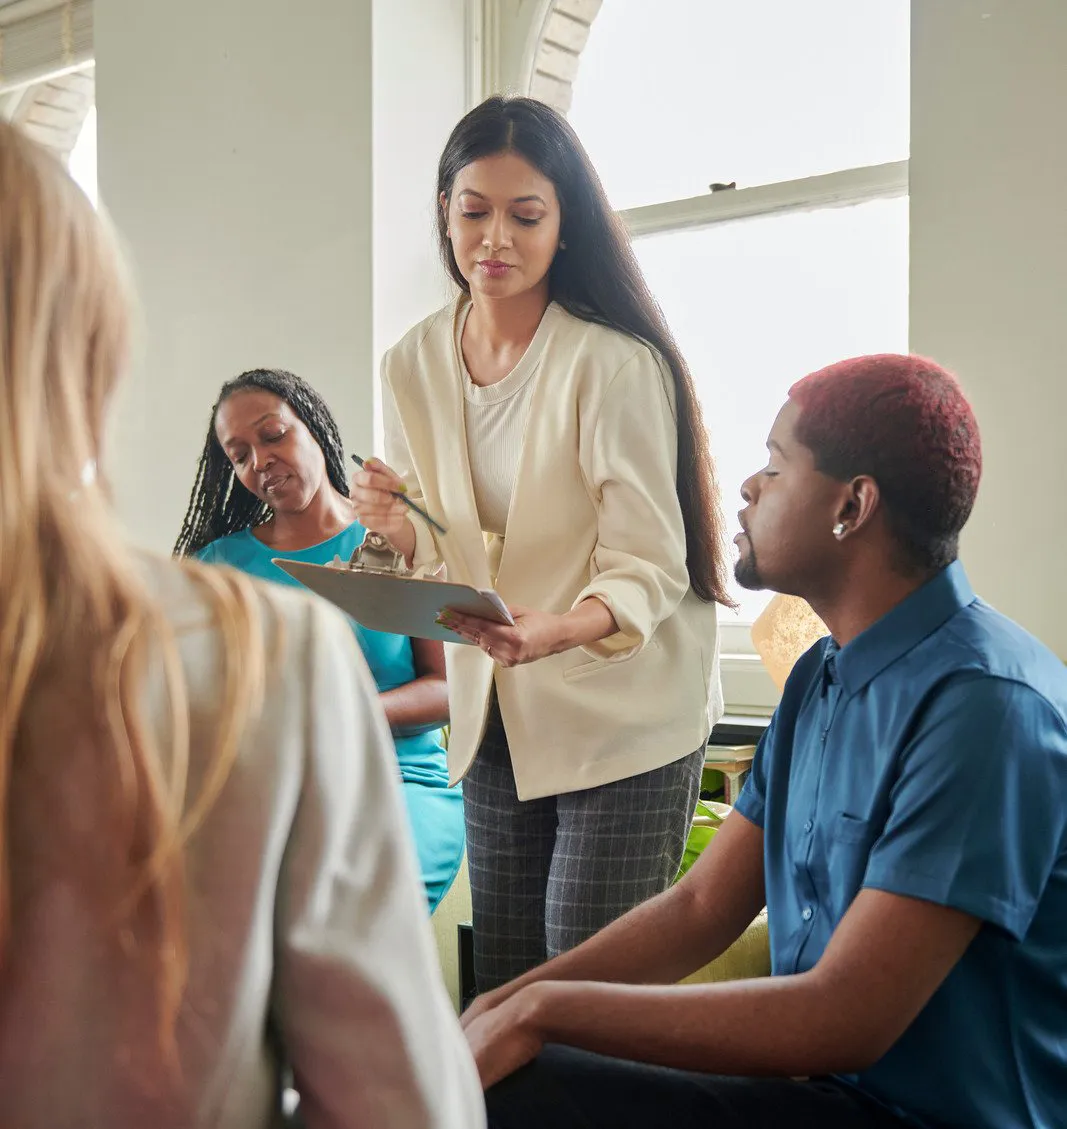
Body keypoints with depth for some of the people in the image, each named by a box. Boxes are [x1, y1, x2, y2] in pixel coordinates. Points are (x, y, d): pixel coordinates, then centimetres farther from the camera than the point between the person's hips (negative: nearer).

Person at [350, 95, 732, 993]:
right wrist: (400, 529, -12)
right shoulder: (412, 365, 2)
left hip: (621, 720, -5)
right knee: (498, 993, 13)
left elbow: (649, 569, -17)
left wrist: (550, 631, -36)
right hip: (494, 718, 5)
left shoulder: (616, 363, -16)